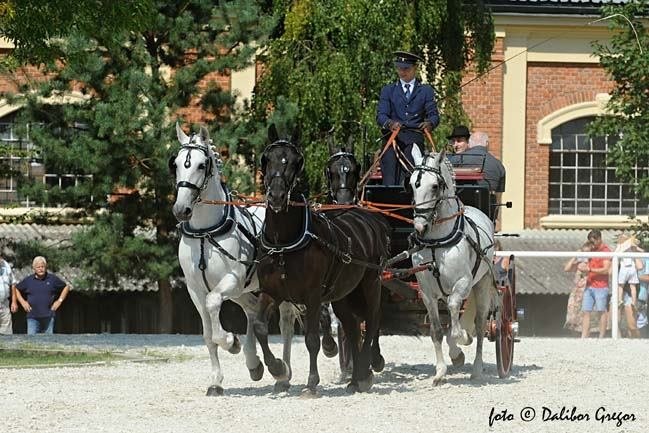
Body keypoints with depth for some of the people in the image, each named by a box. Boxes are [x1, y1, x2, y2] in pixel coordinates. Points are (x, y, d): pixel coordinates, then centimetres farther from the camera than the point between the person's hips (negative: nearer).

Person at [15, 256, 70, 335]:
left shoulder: (53, 279, 5)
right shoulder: (28, 280, 6)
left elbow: (66, 287, 16)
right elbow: (16, 290, 19)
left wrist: (59, 301, 7)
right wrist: (22, 302, 7)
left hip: (48, 316, 0)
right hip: (33, 316, 0)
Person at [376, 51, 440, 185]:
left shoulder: (426, 91, 17)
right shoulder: (388, 90, 18)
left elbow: (434, 115, 7)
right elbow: (380, 115, 6)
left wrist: (430, 123, -18)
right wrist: (389, 123, -18)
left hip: (414, 138, -1)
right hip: (392, 137, 1)